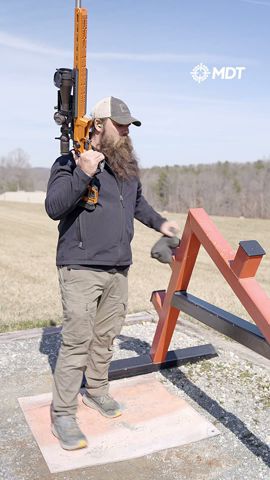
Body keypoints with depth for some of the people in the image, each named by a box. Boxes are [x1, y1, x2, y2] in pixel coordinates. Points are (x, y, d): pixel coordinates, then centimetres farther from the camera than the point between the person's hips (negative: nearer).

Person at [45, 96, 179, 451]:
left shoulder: (128, 165, 15)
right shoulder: (70, 162, -6)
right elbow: (53, 207, -18)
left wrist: (159, 223, 32)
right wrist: (83, 174, -25)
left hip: (119, 269, 7)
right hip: (81, 268, -6)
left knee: (105, 336, 15)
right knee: (77, 340, -6)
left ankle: (97, 390, 34)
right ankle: (63, 415, 8)